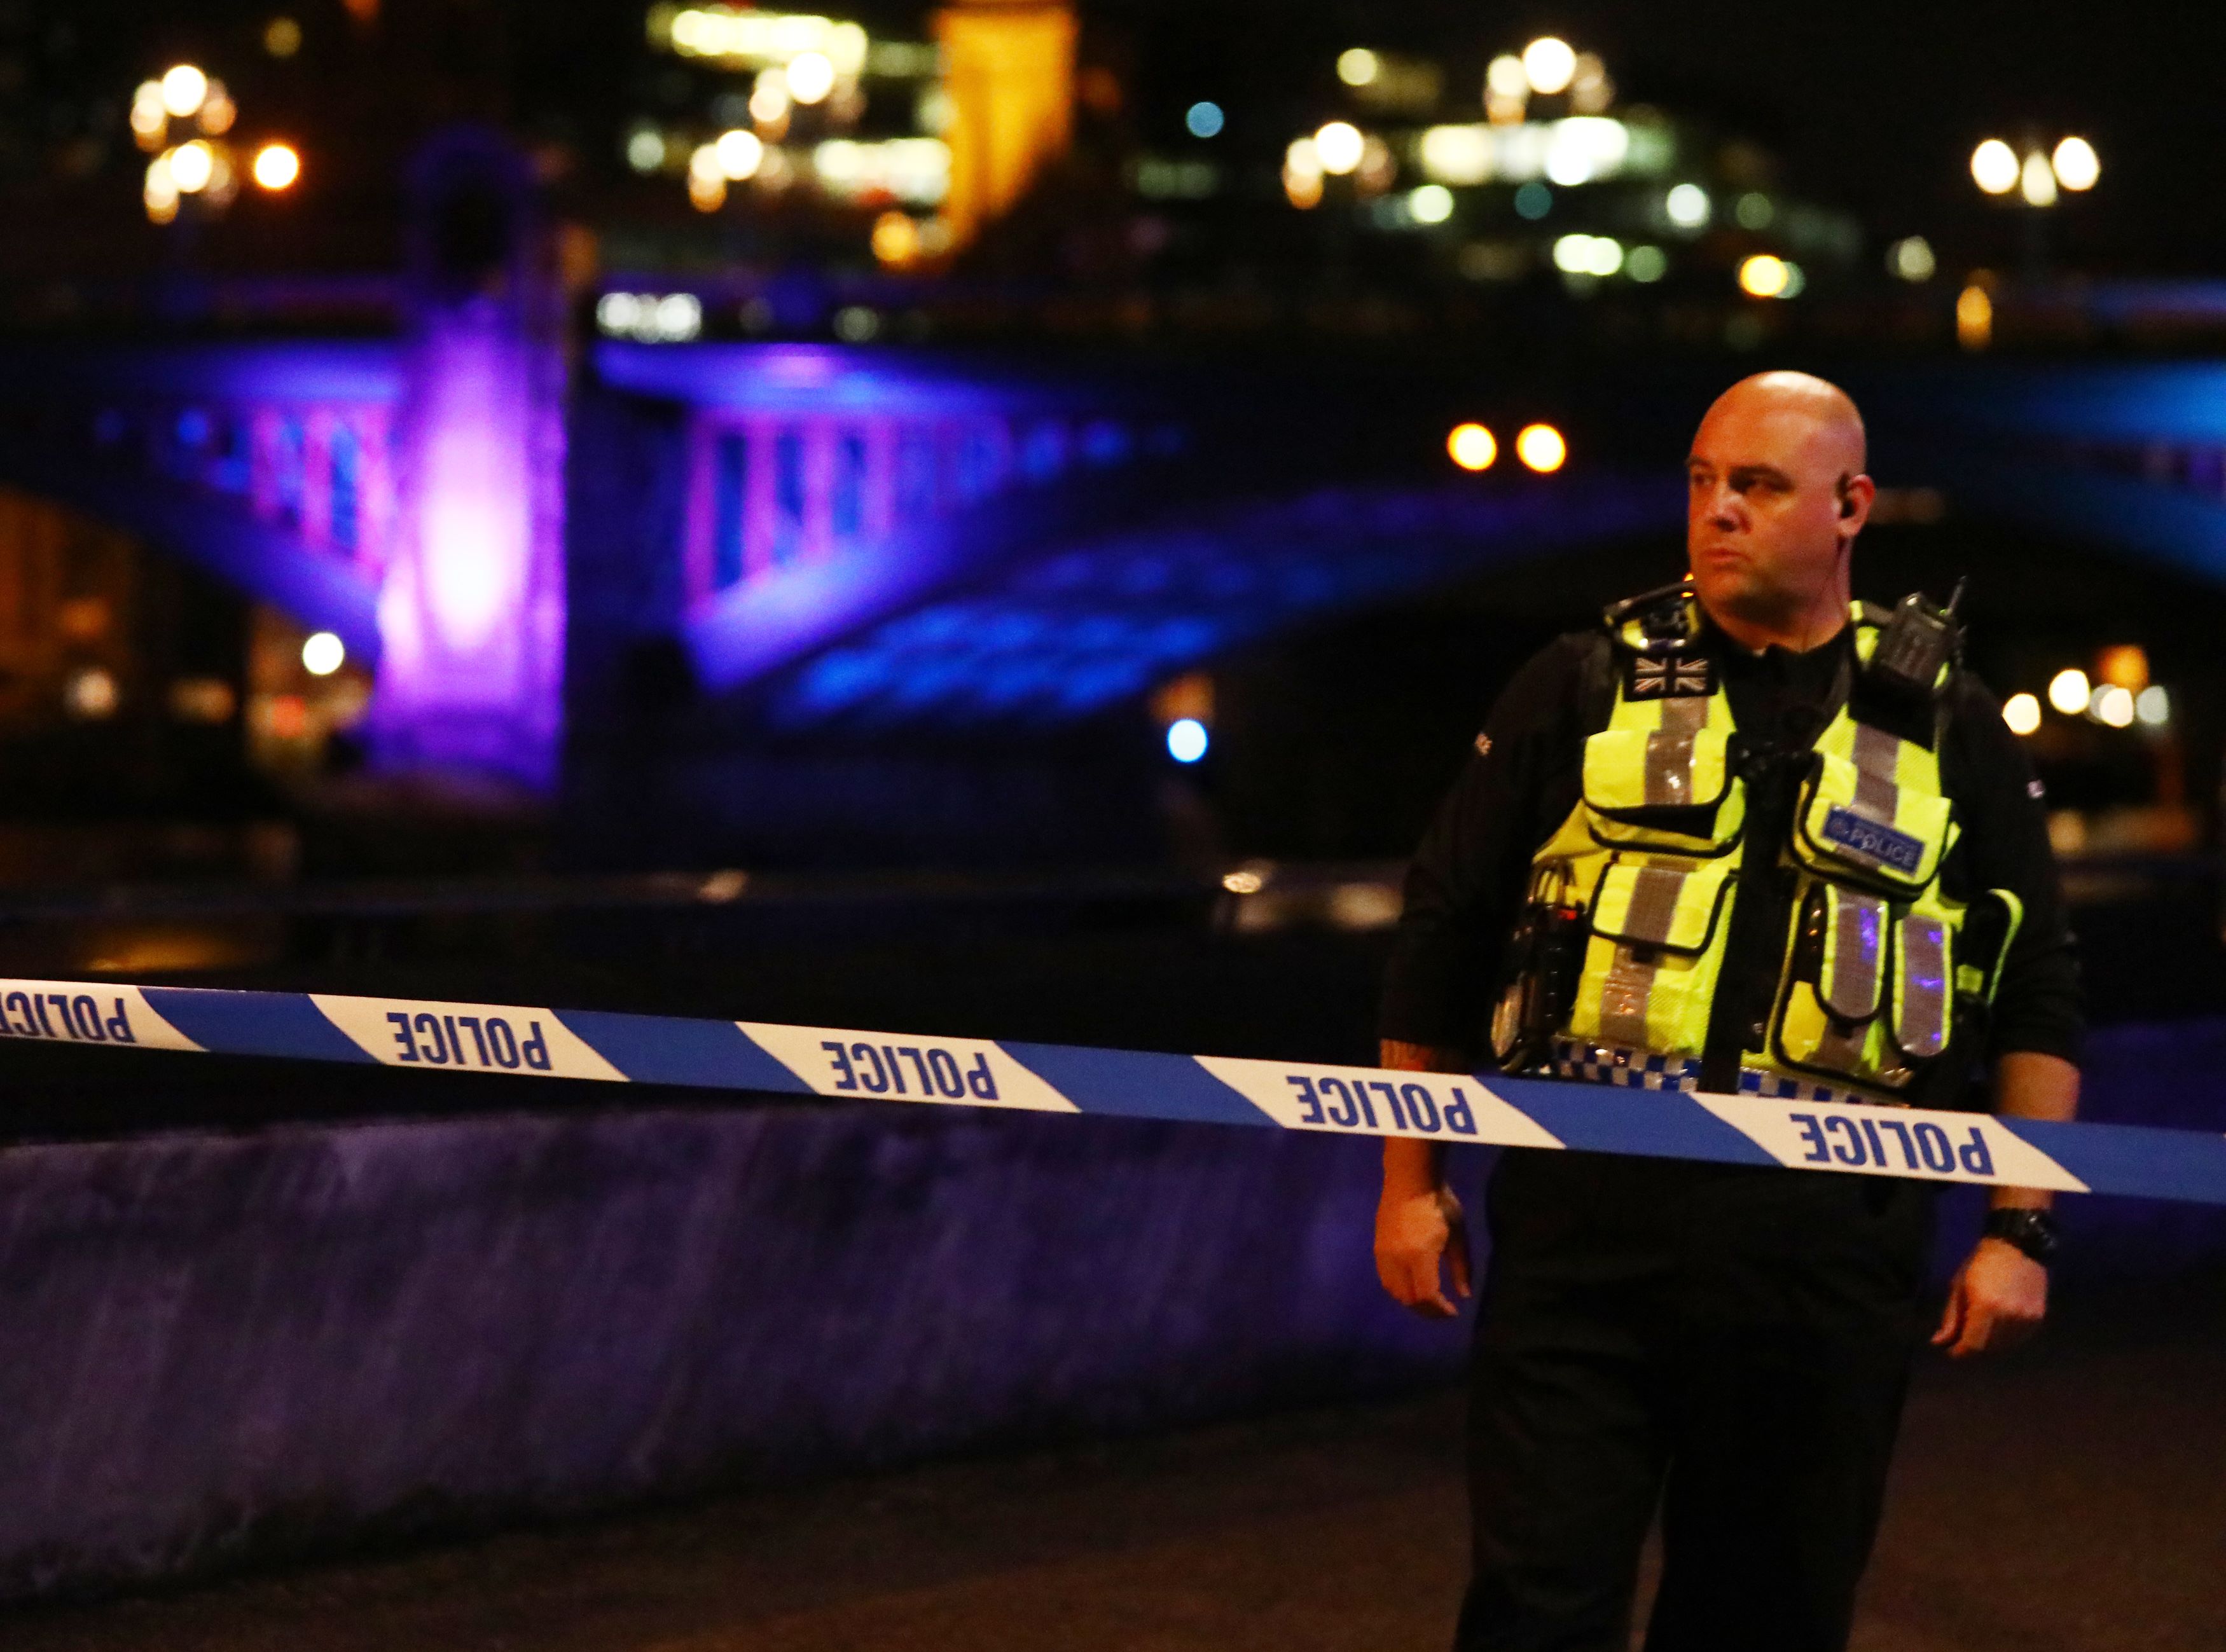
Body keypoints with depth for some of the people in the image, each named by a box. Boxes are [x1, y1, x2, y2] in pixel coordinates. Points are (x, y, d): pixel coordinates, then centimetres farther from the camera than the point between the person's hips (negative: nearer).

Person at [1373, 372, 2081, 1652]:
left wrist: (2023, 1229, 3)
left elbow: (2038, 999, 11)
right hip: (1588, 1220, -1)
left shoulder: (1951, 728, 10)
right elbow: (1444, 937, 10)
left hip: (1829, 1245, 1)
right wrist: (1412, 1181, 7)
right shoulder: (1583, 690, 8)